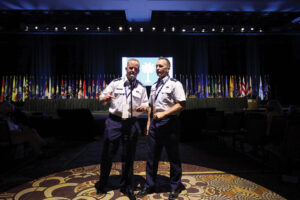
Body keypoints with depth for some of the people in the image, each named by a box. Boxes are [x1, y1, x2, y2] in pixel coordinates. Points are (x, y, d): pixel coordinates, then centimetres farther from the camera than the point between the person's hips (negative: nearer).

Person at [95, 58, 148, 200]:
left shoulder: (141, 88, 10)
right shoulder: (115, 83, 4)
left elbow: (146, 103, 15)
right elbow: (101, 100, 5)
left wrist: (144, 107, -9)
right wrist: (106, 98, -19)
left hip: (131, 124, 2)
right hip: (114, 122, -1)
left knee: (128, 156, 10)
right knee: (107, 153, 6)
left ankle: (126, 187, 28)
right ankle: (102, 184, 29)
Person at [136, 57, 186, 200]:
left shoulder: (175, 84, -6)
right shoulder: (154, 86, 15)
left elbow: (181, 104, -14)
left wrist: (163, 113, -20)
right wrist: (149, 122, 12)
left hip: (168, 122, -6)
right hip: (155, 123, 6)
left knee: (173, 157, 8)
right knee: (152, 156, 12)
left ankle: (175, 187, 27)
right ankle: (149, 186, 28)